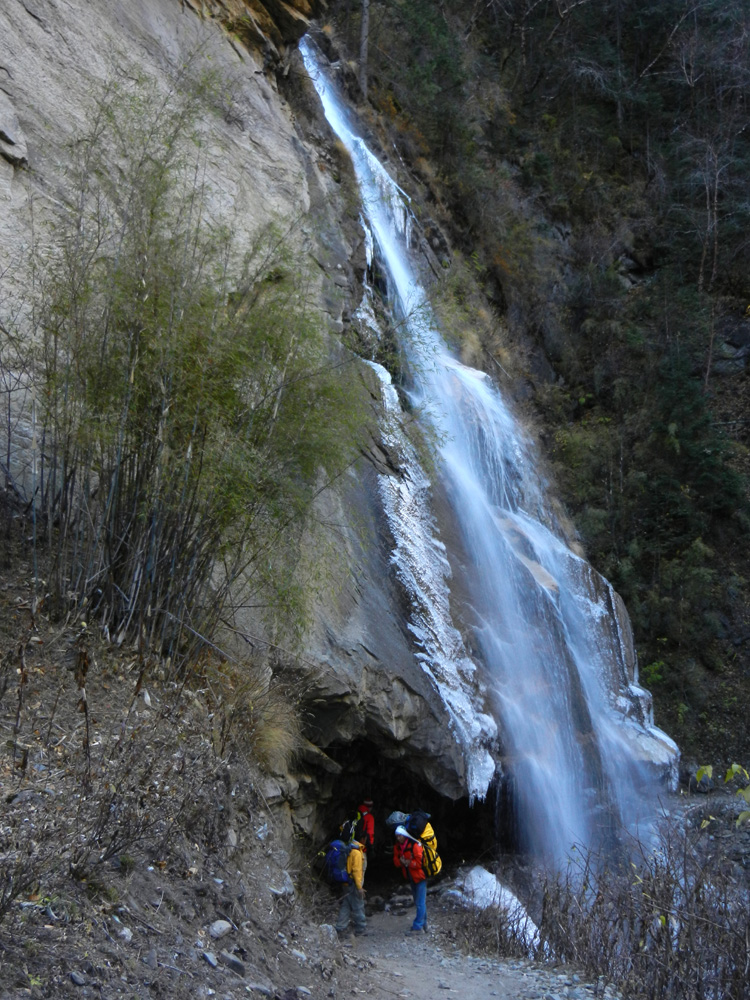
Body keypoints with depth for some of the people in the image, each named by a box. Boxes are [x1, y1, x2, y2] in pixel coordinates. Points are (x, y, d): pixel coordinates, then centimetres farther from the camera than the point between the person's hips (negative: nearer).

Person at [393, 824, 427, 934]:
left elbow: (419, 862, -22)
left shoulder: (415, 846, -22)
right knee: (418, 902, 18)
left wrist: (408, 863, -23)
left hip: (420, 877, -8)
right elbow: (396, 861, 2)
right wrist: (401, 861, -19)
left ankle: (417, 927, -4)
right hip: (411, 878, 8)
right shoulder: (397, 846, 0)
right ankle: (423, 924, 29)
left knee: (420, 903, -6)